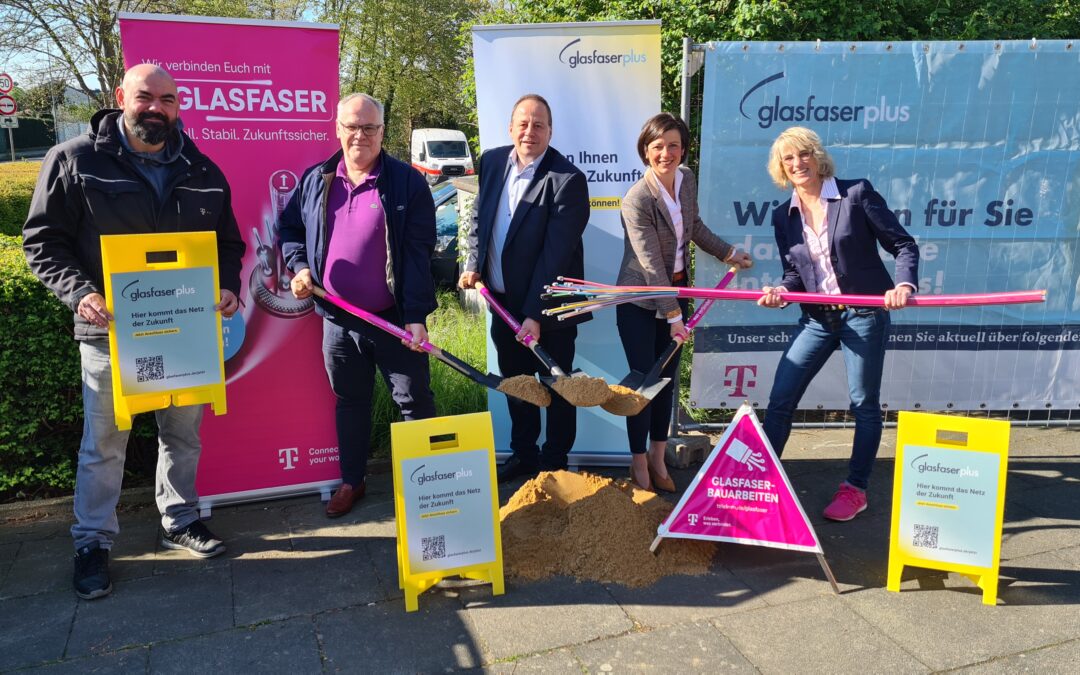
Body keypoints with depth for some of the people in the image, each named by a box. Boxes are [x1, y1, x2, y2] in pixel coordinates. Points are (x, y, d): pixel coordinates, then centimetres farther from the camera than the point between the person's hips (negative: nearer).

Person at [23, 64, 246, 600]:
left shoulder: (202, 171, 6)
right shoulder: (74, 161, -4)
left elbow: (228, 243, 12)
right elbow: (42, 240, -4)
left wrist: (228, 288, -6)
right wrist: (79, 293, -20)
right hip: (110, 329, -3)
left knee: (183, 432, 15)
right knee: (104, 441, 7)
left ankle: (179, 521, 34)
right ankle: (92, 541, 24)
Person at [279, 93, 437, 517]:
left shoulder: (407, 182, -6)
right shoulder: (316, 180, 6)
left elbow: (419, 253, -10)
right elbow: (288, 227, 21)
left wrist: (415, 316, -16)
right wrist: (298, 266, 1)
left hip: (393, 320, -4)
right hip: (337, 320, 4)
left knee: (414, 401, 6)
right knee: (349, 402, 17)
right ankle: (352, 481, 34)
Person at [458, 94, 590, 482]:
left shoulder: (567, 179, -18)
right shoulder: (492, 161, 2)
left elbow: (556, 251, -21)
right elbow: (479, 218, 14)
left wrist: (536, 314, -22)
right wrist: (473, 265, -1)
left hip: (548, 307, -6)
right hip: (504, 301, 7)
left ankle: (554, 463, 26)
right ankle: (523, 454, 36)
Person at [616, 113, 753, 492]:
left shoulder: (687, 180, -1)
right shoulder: (637, 199, -22)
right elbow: (651, 265, -22)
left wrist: (727, 253, 26)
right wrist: (673, 315, -20)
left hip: (676, 291, 6)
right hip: (640, 301, -6)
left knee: (667, 377, 11)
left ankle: (658, 458, 25)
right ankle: (639, 464, 16)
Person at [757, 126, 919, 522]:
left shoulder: (857, 193, -7)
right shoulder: (784, 217, 5)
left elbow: (903, 245, -5)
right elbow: (795, 274, 9)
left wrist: (904, 285, -22)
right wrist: (780, 291, -13)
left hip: (864, 315, -4)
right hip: (817, 319, 4)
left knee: (864, 404, 7)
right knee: (779, 400, 2)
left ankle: (855, 489, 22)